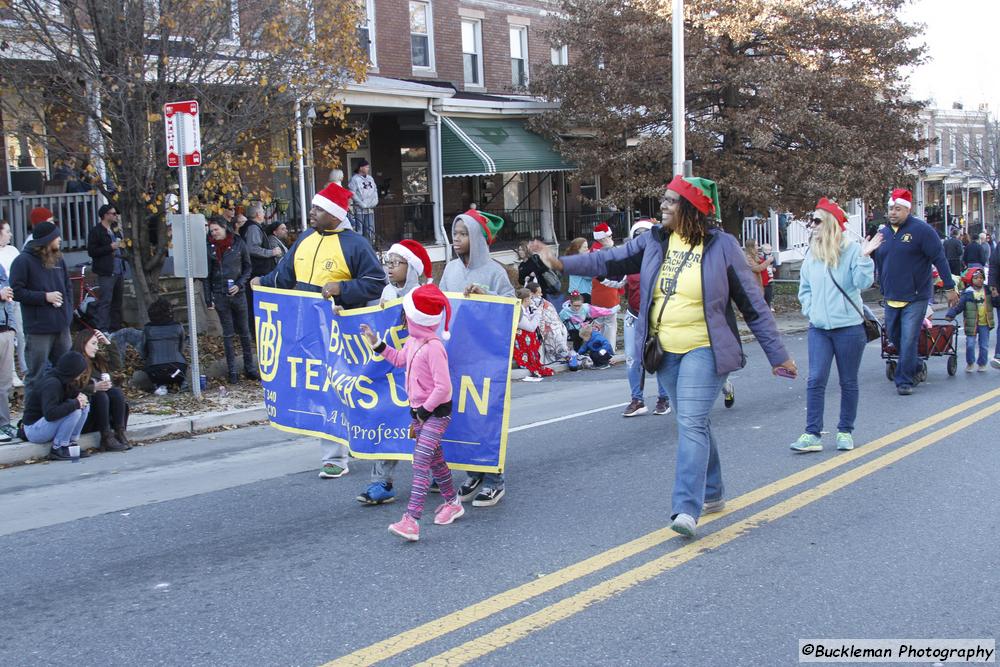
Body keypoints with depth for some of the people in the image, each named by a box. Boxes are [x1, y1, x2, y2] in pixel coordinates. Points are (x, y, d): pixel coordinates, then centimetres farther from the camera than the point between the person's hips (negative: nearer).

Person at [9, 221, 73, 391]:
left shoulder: (58, 259, 12)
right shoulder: (24, 261, -9)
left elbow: (67, 286, 22)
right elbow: (16, 291, -12)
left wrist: (69, 310, 9)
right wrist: (45, 297, -16)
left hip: (61, 326, 7)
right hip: (38, 328, -7)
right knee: (37, 376, -1)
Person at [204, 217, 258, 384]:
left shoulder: (239, 243, -1)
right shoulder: (209, 247, 1)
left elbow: (247, 267, 5)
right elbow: (207, 274, 3)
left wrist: (240, 284, -10)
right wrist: (208, 299, 0)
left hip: (238, 293, 0)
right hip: (220, 295, 0)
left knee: (244, 332, 6)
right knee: (228, 333, 5)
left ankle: (250, 367, 15)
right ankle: (232, 371, 10)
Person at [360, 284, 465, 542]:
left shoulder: (433, 347, -23)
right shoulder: (412, 342, 6)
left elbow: (443, 387, -25)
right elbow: (398, 359, 28)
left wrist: (425, 410, -18)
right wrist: (377, 344, 22)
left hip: (437, 412, -9)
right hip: (420, 410, 9)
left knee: (421, 461, -17)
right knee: (434, 459, 19)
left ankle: (411, 520, -22)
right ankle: (452, 502, 38)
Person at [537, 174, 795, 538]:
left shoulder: (722, 246, -7)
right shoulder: (653, 242, 5)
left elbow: (753, 304, -3)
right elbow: (610, 261, 2)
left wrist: (777, 355, -2)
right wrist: (564, 263, -12)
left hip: (704, 350, -5)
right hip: (667, 351, 5)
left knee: (691, 423, -15)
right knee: (694, 423, 15)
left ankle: (686, 508, -16)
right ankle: (712, 493, 30)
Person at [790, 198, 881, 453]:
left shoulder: (851, 250, -7)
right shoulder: (812, 254, 8)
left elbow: (863, 283, -14)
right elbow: (804, 288, 17)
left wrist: (865, 257, -25)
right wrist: (810, 309, 3)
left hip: (848, 328, -4)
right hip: (818, 329, 4)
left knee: (848, 382, 8)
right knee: (815, 380, -4)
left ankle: (845, 432, 20)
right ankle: (812, 434, -2)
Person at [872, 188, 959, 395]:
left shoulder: (922, 230, -8)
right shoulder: (882, 234, 9)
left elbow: (940, 259, -8)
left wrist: (950, 287, -9)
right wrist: (883, 290, 20)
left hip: (915, 298, -6)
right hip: (891, 299, 6)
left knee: (908, 340, -9)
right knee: (893, 336, 14)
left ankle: (905, 380, -1)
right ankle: (915, 368, 34)